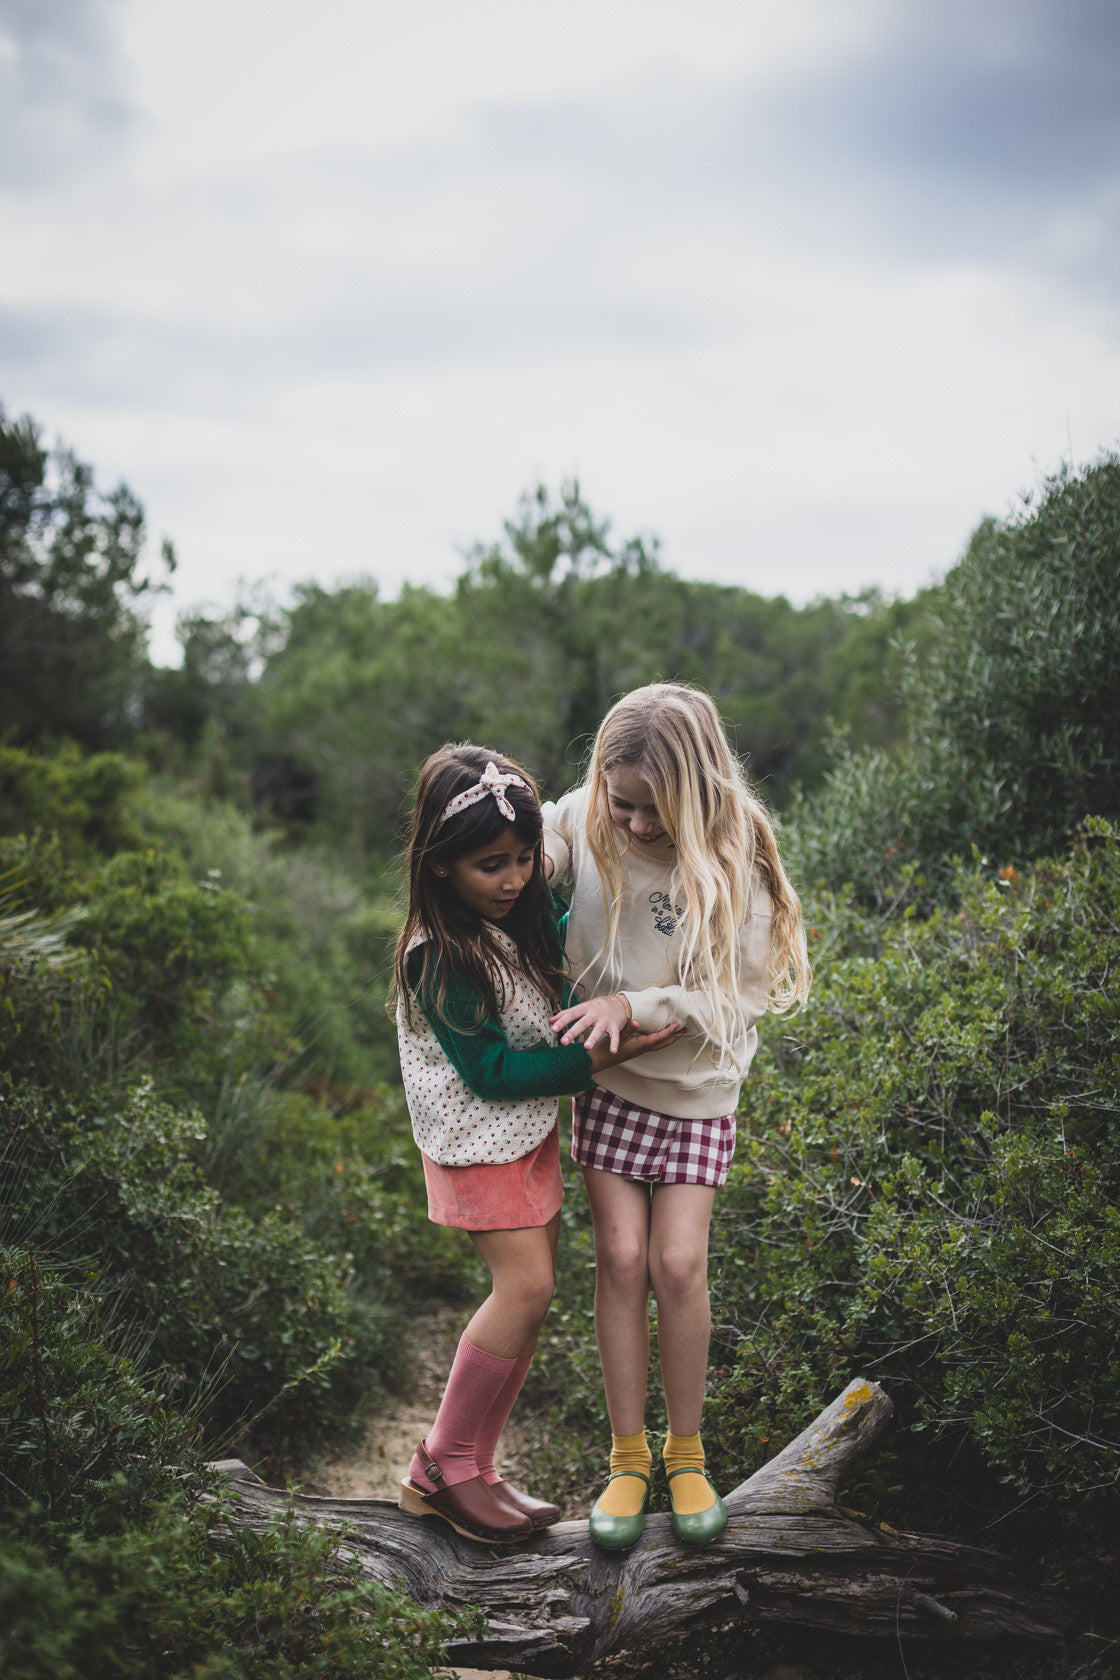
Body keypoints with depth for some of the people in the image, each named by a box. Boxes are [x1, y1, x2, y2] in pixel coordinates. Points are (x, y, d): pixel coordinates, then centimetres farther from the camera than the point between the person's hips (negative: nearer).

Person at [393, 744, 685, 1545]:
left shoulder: (524, 908, -1)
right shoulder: (439, 960, -25)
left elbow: (562, 942, 24)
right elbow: (490, 1073, -22)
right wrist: (591, 1062, -24)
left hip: (533, 1123, 8)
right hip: (478, 1132, -8)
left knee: (531, 1289, 7)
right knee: (525, 1286, -15)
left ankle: (473, 1469, 17)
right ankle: (443, 1467, 1)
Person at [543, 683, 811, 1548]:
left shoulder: (733, 860, -18)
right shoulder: (586, 819, -11)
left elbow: (737, 995, -15)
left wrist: (632, 1004, -25)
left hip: (696, 1087, -2)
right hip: (607, 1081, 2)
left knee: (679, 1264, -4)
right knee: (622, 1258, -1)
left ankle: (686, 1453, 18)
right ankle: (629, 1459, 14)